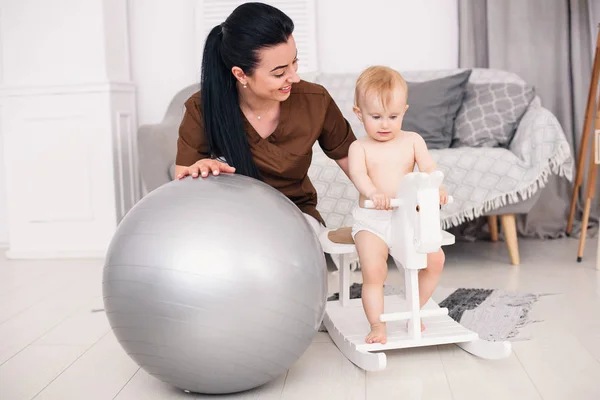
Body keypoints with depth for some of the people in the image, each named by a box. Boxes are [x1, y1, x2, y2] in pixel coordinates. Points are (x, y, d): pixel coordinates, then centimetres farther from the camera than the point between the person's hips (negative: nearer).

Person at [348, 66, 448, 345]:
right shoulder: (360, 147, -1)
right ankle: (377, 325, -5)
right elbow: (357, 173, -20)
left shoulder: (412, 141, 8)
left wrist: (436, 187, -28)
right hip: (371, 220, -3)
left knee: (435, 258, -12)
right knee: (372, 270, -22)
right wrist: (373, 193, -42)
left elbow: (427, 167, -5)